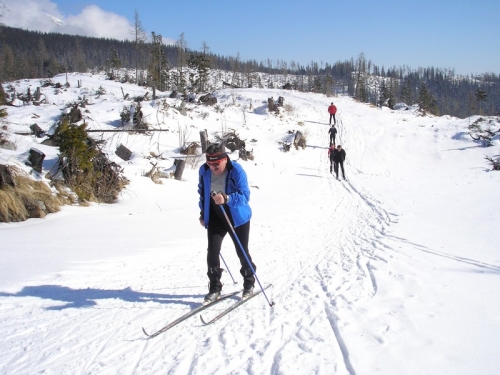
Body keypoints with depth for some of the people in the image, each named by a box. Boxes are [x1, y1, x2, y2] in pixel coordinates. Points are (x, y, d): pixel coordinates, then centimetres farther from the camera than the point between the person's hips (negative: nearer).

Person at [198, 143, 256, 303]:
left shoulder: (236, 171, -22)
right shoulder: (204, 171, -7)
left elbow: (244, 195, -27)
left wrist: (226, 198, -43)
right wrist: (203, 213, 13)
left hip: (237, 217, -3)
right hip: (215, 217, 3)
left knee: (242, 252, 8)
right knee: (212, 251, -6)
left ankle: (249, 283, 30)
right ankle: (214, 287, 8)